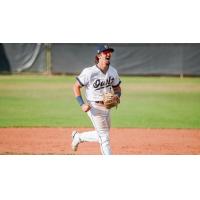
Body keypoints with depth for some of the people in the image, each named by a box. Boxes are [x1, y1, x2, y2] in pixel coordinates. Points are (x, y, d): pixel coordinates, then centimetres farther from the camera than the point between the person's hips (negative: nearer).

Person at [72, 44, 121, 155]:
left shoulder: (113, 71, 2)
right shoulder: (89, 72, -17)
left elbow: (117, 88, 15)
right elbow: (76, 86, -9)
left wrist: (117, 95, -8)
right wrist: (82, 104, -18)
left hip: (107, 107, 7)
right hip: (94, 107, -7)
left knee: (102, 135, 19)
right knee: (104, 136, -5)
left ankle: (78, 137, 40)